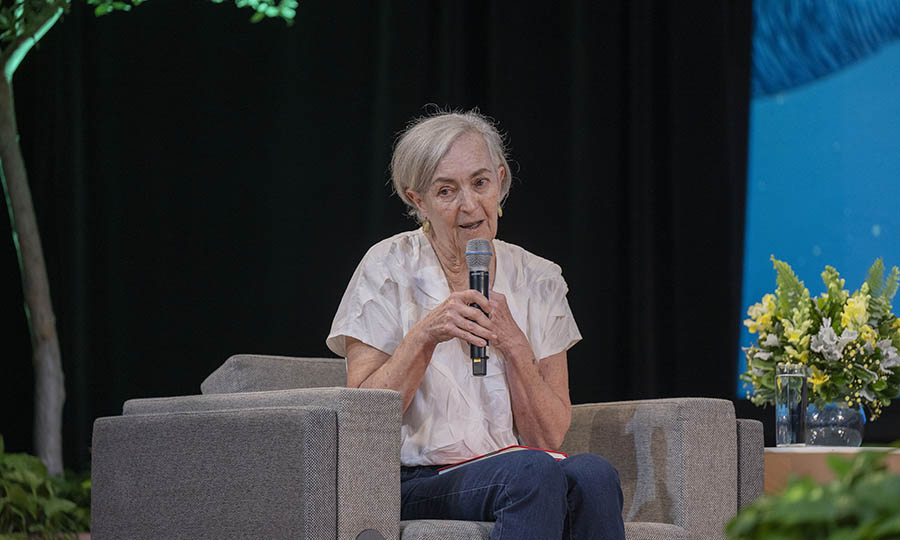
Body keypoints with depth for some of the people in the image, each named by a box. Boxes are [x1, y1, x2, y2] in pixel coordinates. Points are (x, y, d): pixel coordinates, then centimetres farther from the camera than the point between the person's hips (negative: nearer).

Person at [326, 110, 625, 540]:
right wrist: (425, 334, -17)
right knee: (532, 471, -34)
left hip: (515, 482, 3)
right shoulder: (390, 270, 1)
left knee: (593, 473, -31)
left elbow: (550, 436, 5)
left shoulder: (538, 282, 9)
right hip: (415, 485, -3)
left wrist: (512, 343, -9)